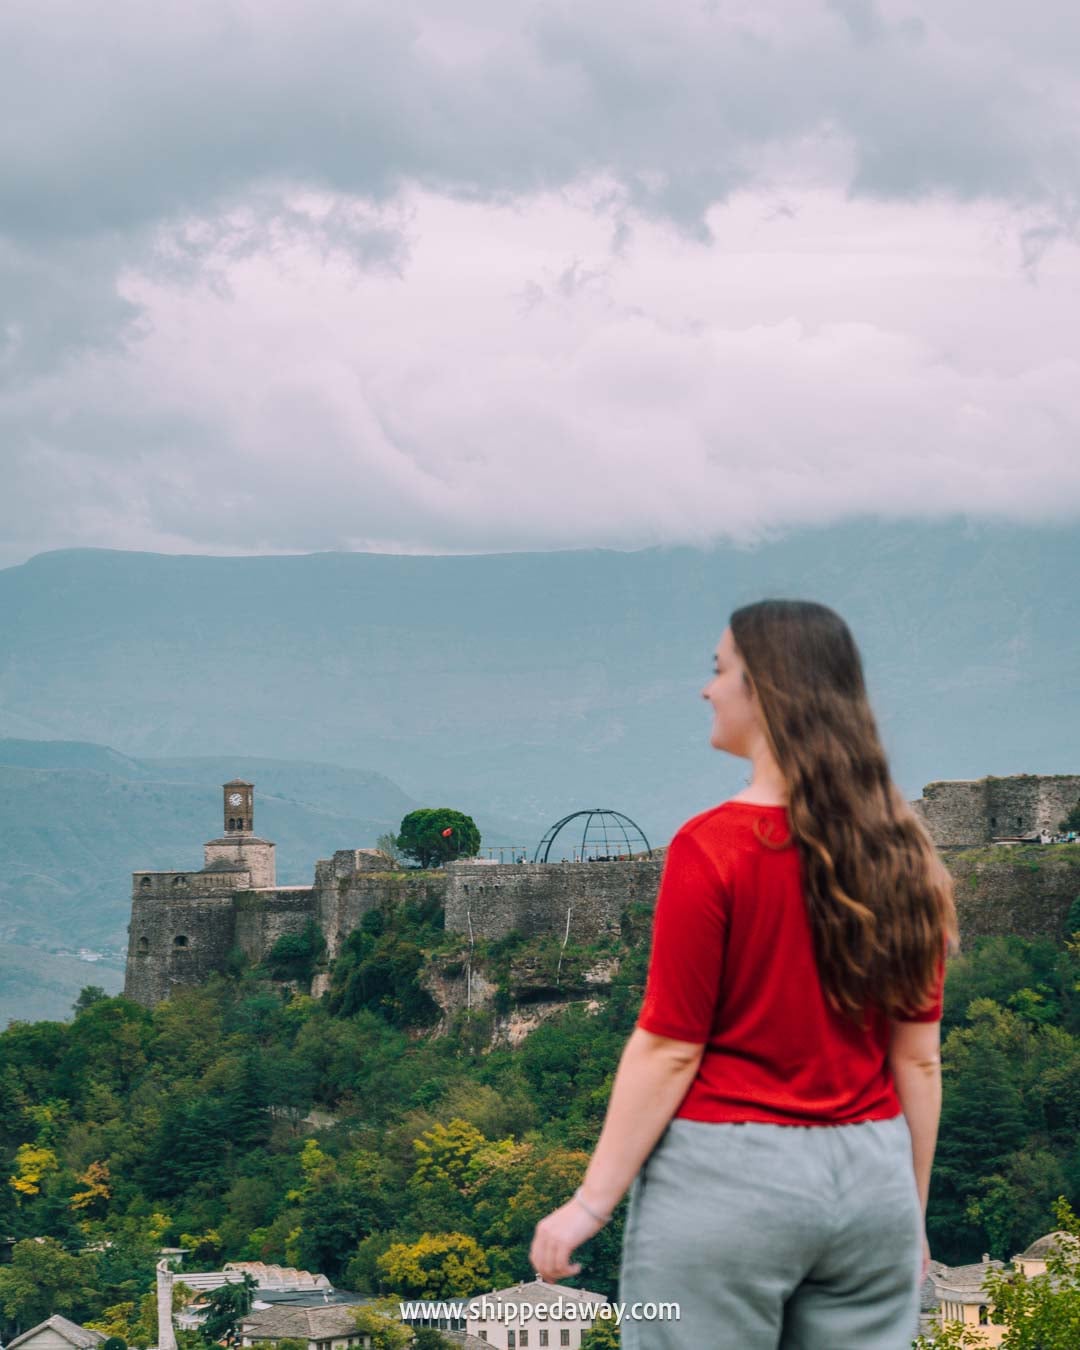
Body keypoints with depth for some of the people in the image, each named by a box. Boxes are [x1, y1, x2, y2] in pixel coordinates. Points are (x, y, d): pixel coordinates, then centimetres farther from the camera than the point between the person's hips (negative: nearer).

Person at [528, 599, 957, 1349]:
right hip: (870, 1179, 5)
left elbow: (669, 1048, -12)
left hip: (729, 1178, -5)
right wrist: (912, 1214, 15)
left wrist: (591, 1202, -6)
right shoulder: (901, 851, 4)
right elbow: (919, 1058, 7)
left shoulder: (713, 847, -12)